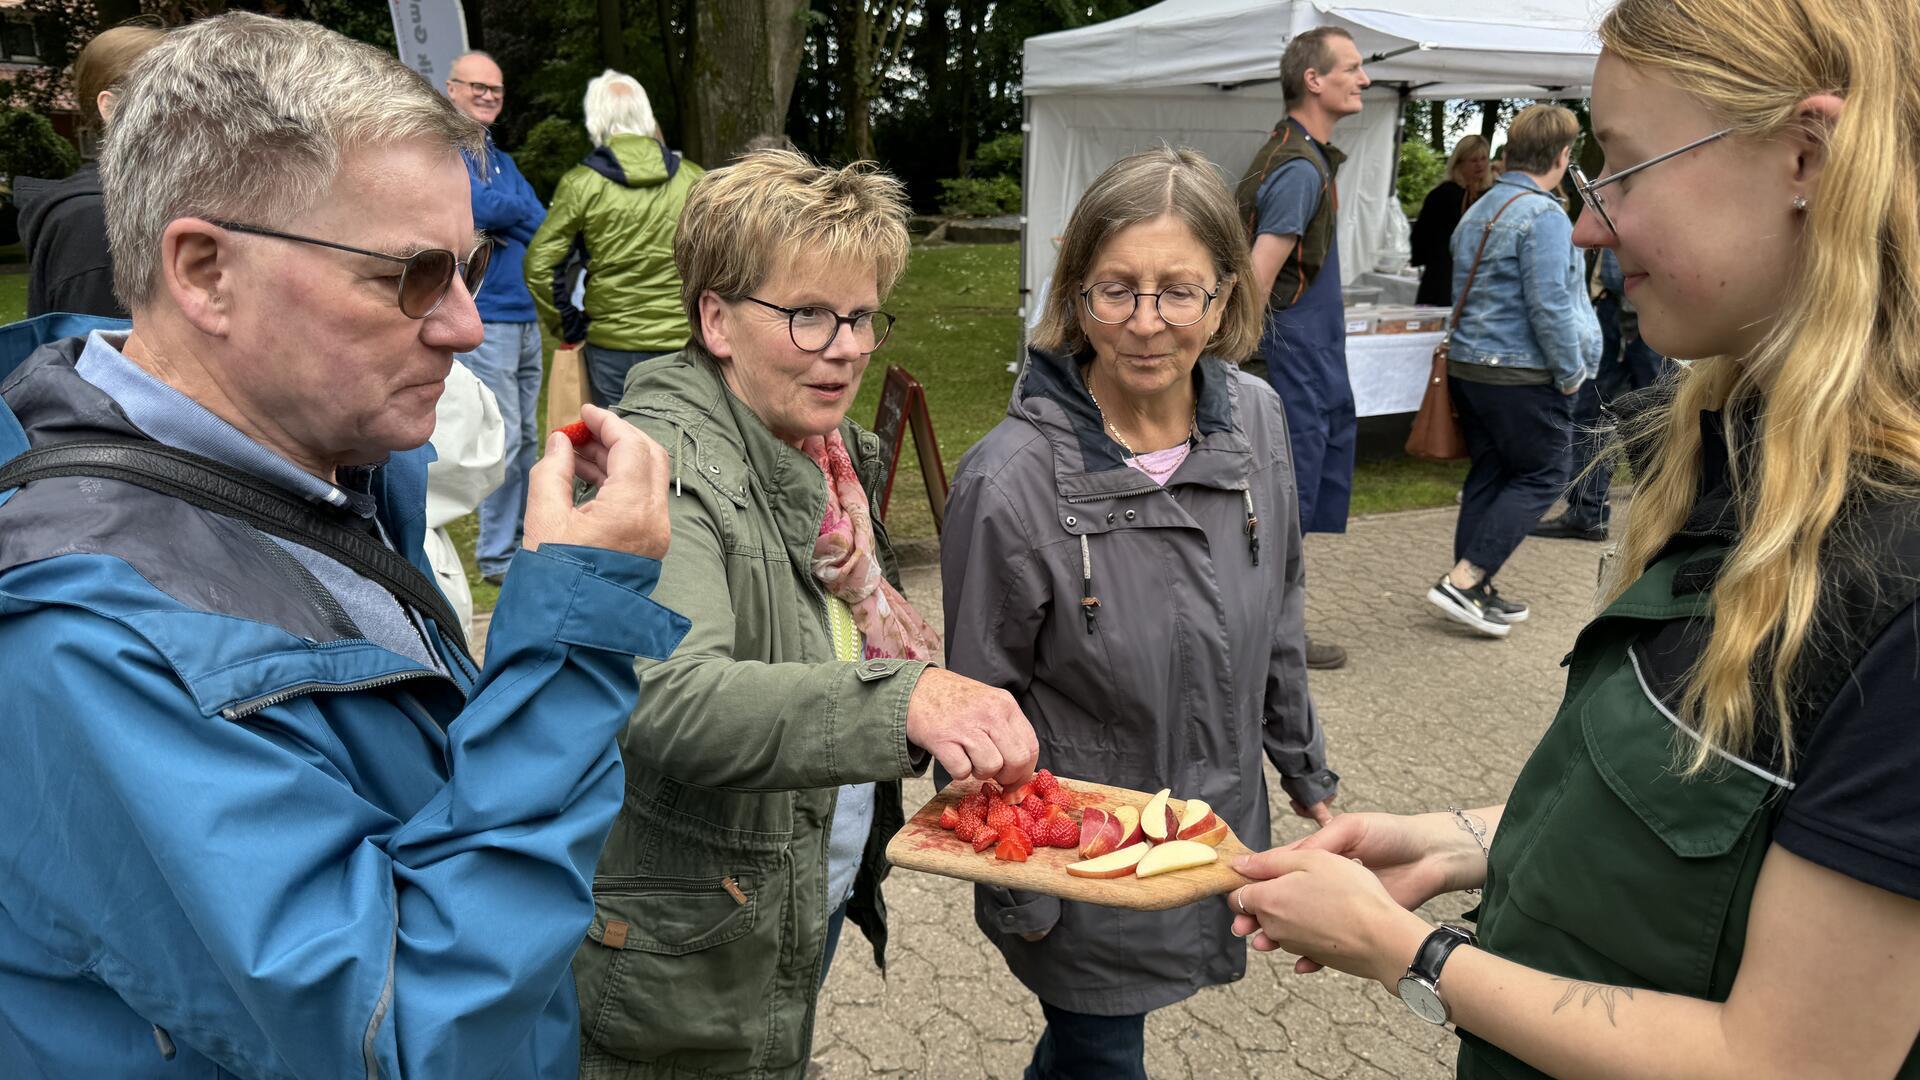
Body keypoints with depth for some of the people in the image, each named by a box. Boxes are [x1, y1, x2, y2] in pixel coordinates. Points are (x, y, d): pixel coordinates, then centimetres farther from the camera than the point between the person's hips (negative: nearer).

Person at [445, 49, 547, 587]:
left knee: (527, 438, 11)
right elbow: (481, 207, -19)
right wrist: (517, 209, -1)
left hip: (526, 315, 8)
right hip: (484, 319, -8)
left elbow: (540, 223, 10)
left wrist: (500, 211, -8)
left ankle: (521, 540, 21)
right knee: (503, 439, -8)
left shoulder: (502, 160, 21)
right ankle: (497, 556, 1)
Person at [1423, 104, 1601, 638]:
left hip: (1466, 367, 9)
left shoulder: (1477, 213, 14)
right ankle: (1463, 579, -8)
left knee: (1488, 475, 14)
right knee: (1541, 476, 0)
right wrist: (1571, 373, -9)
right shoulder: (1543, 215, -14)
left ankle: (1475, 590, 17)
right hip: (1524, 375, -9)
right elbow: (1549, 306, -20)